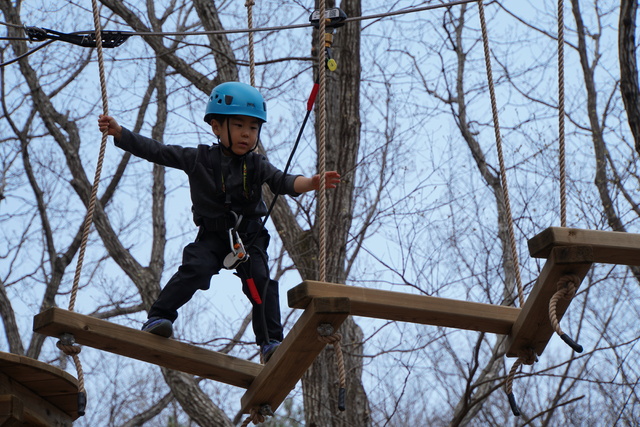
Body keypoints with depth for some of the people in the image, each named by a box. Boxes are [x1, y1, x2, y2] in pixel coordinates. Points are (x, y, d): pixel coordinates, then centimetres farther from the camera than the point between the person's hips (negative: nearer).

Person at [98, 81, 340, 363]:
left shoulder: (257, 166, -1)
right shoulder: (199, 159, -3)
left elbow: (283, 182, -17)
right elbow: (155, 151, -2)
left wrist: (310, 183, -38)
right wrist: (118, 132, -8)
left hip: (249, 236, 1)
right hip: (212, 236, -1)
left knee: (262, 282, -12)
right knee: (194, 269, -25)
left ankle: (271, 342, -5)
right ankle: (158, 318, -19)